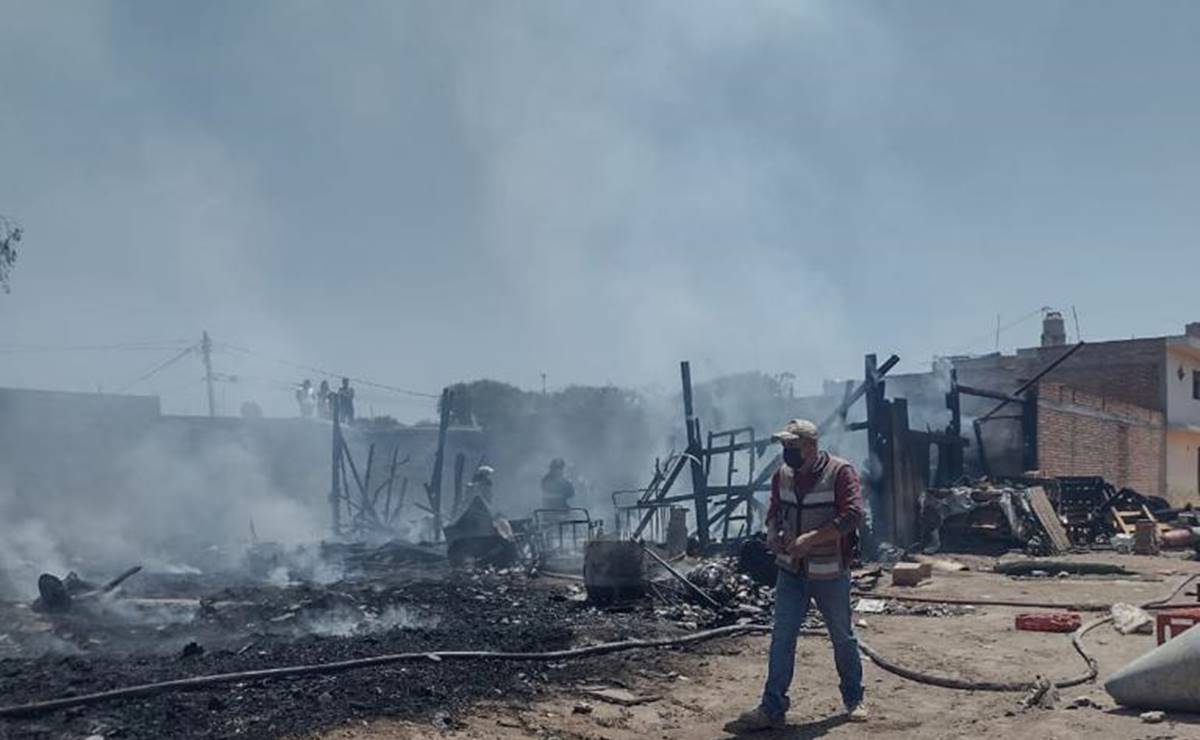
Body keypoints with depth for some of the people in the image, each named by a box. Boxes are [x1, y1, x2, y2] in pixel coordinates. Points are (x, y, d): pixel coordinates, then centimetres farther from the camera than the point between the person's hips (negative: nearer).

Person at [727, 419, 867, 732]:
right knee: (781, 639, 0)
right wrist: (773, 533, -6)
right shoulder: (782, 475, 3)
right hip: (790, 571, 4)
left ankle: (854, 700, 31)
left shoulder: (840, 472, -14)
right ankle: (772, 709, 5)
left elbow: (852, 515, -23)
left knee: (843, 638, 12)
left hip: (830, 574, -4)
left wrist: (812, 538, -29)